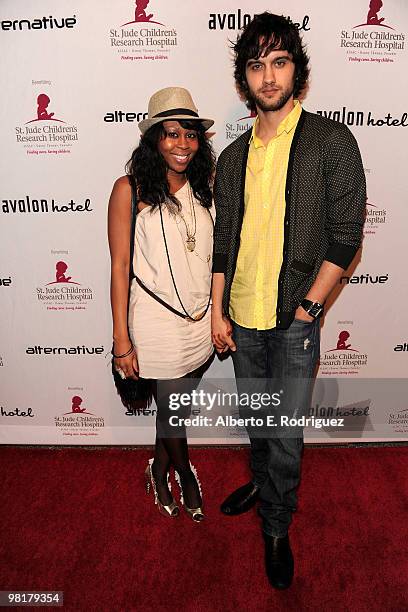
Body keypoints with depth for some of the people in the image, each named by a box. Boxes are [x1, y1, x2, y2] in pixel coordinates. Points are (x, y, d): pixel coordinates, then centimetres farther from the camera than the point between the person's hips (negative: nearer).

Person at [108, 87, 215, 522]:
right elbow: (120, 266, -11)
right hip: (158, 325, -5)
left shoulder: (201, 188, 6)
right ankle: (183, 471, 42)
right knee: (172, 408, 11)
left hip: (201, 321, 5)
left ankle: (159, 469, 47)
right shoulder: (130, 189, -10)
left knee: (174, 405, 20)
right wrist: (122, 339, -13)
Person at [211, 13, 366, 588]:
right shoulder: (234, 156, 8)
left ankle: (277, 528, 30)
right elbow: (223, 240, 9)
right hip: (241, 318, 5)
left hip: (294, 321, -4)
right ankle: (262, 482, 49)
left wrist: (307, 306, -12)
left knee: (285, 435, 6)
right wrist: (218, 312, 5)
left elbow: (346, 235, -8)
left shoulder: (330, 142, -5)